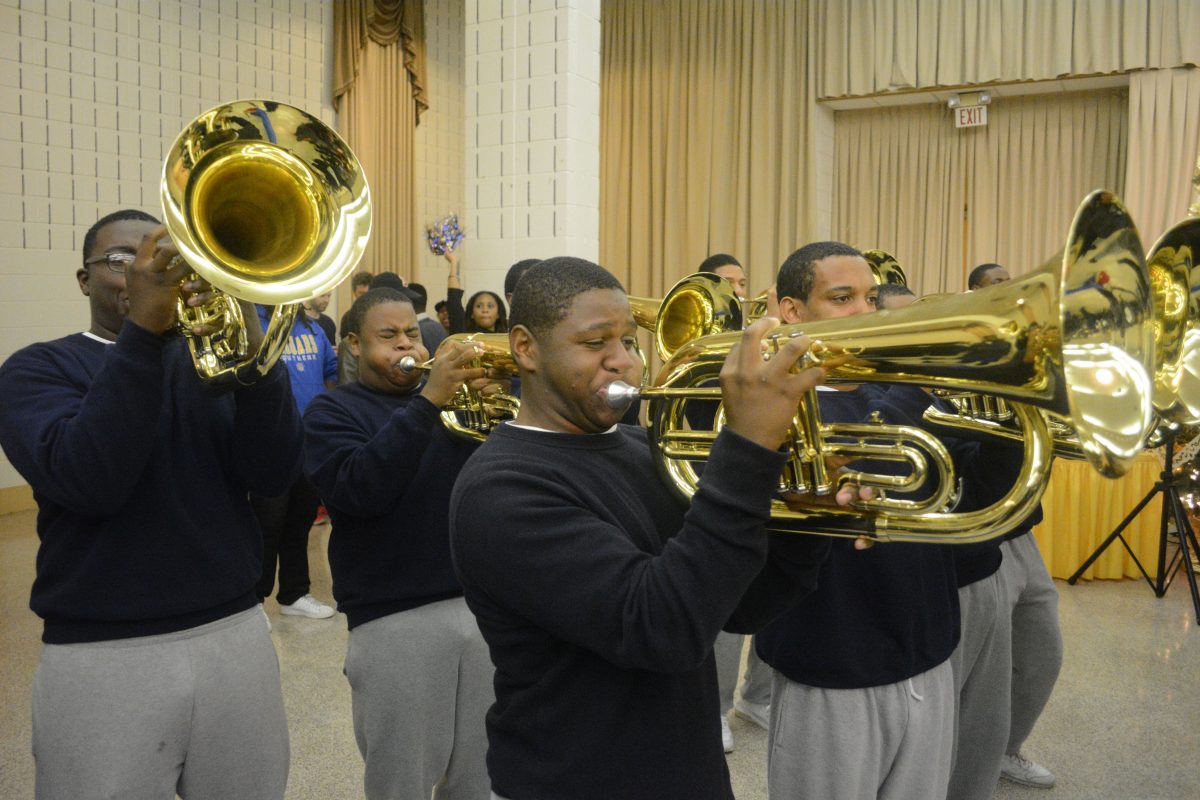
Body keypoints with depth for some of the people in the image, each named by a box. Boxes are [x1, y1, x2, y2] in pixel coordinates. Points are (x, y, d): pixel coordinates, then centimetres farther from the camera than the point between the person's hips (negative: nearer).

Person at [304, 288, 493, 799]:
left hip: (480, 601, 4)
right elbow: (359, 490, -19)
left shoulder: (455, 394, 12)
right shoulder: (333, 412, 1)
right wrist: (428, 402, -25)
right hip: (396, 619, -3)